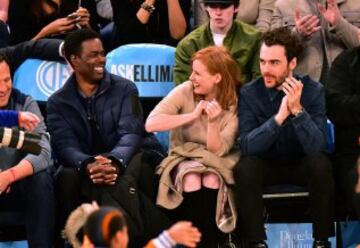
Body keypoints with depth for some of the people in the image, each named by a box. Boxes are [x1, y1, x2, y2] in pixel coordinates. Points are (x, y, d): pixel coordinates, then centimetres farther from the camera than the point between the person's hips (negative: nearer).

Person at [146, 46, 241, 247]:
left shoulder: (234, 104, -9)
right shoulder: (185, 91, -10)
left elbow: (217, 151, -14)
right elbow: (151, 124, -22)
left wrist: (213, 123, -32)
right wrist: (193, 115, -25)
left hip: (216, 163, 0)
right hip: (184, 157, 0)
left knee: (212, 181, -35)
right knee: (192, 181, -35)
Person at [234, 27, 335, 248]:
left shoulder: (313, 90, -15)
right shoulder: (250, 93, -13)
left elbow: (317, 146, -25)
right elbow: (247, 145, -25)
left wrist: (297, 110, -39)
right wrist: (279, 117, -38)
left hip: (302, 164, 0)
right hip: (266, 164, 0)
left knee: (321, 164, -31)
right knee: (245, 168, -31)